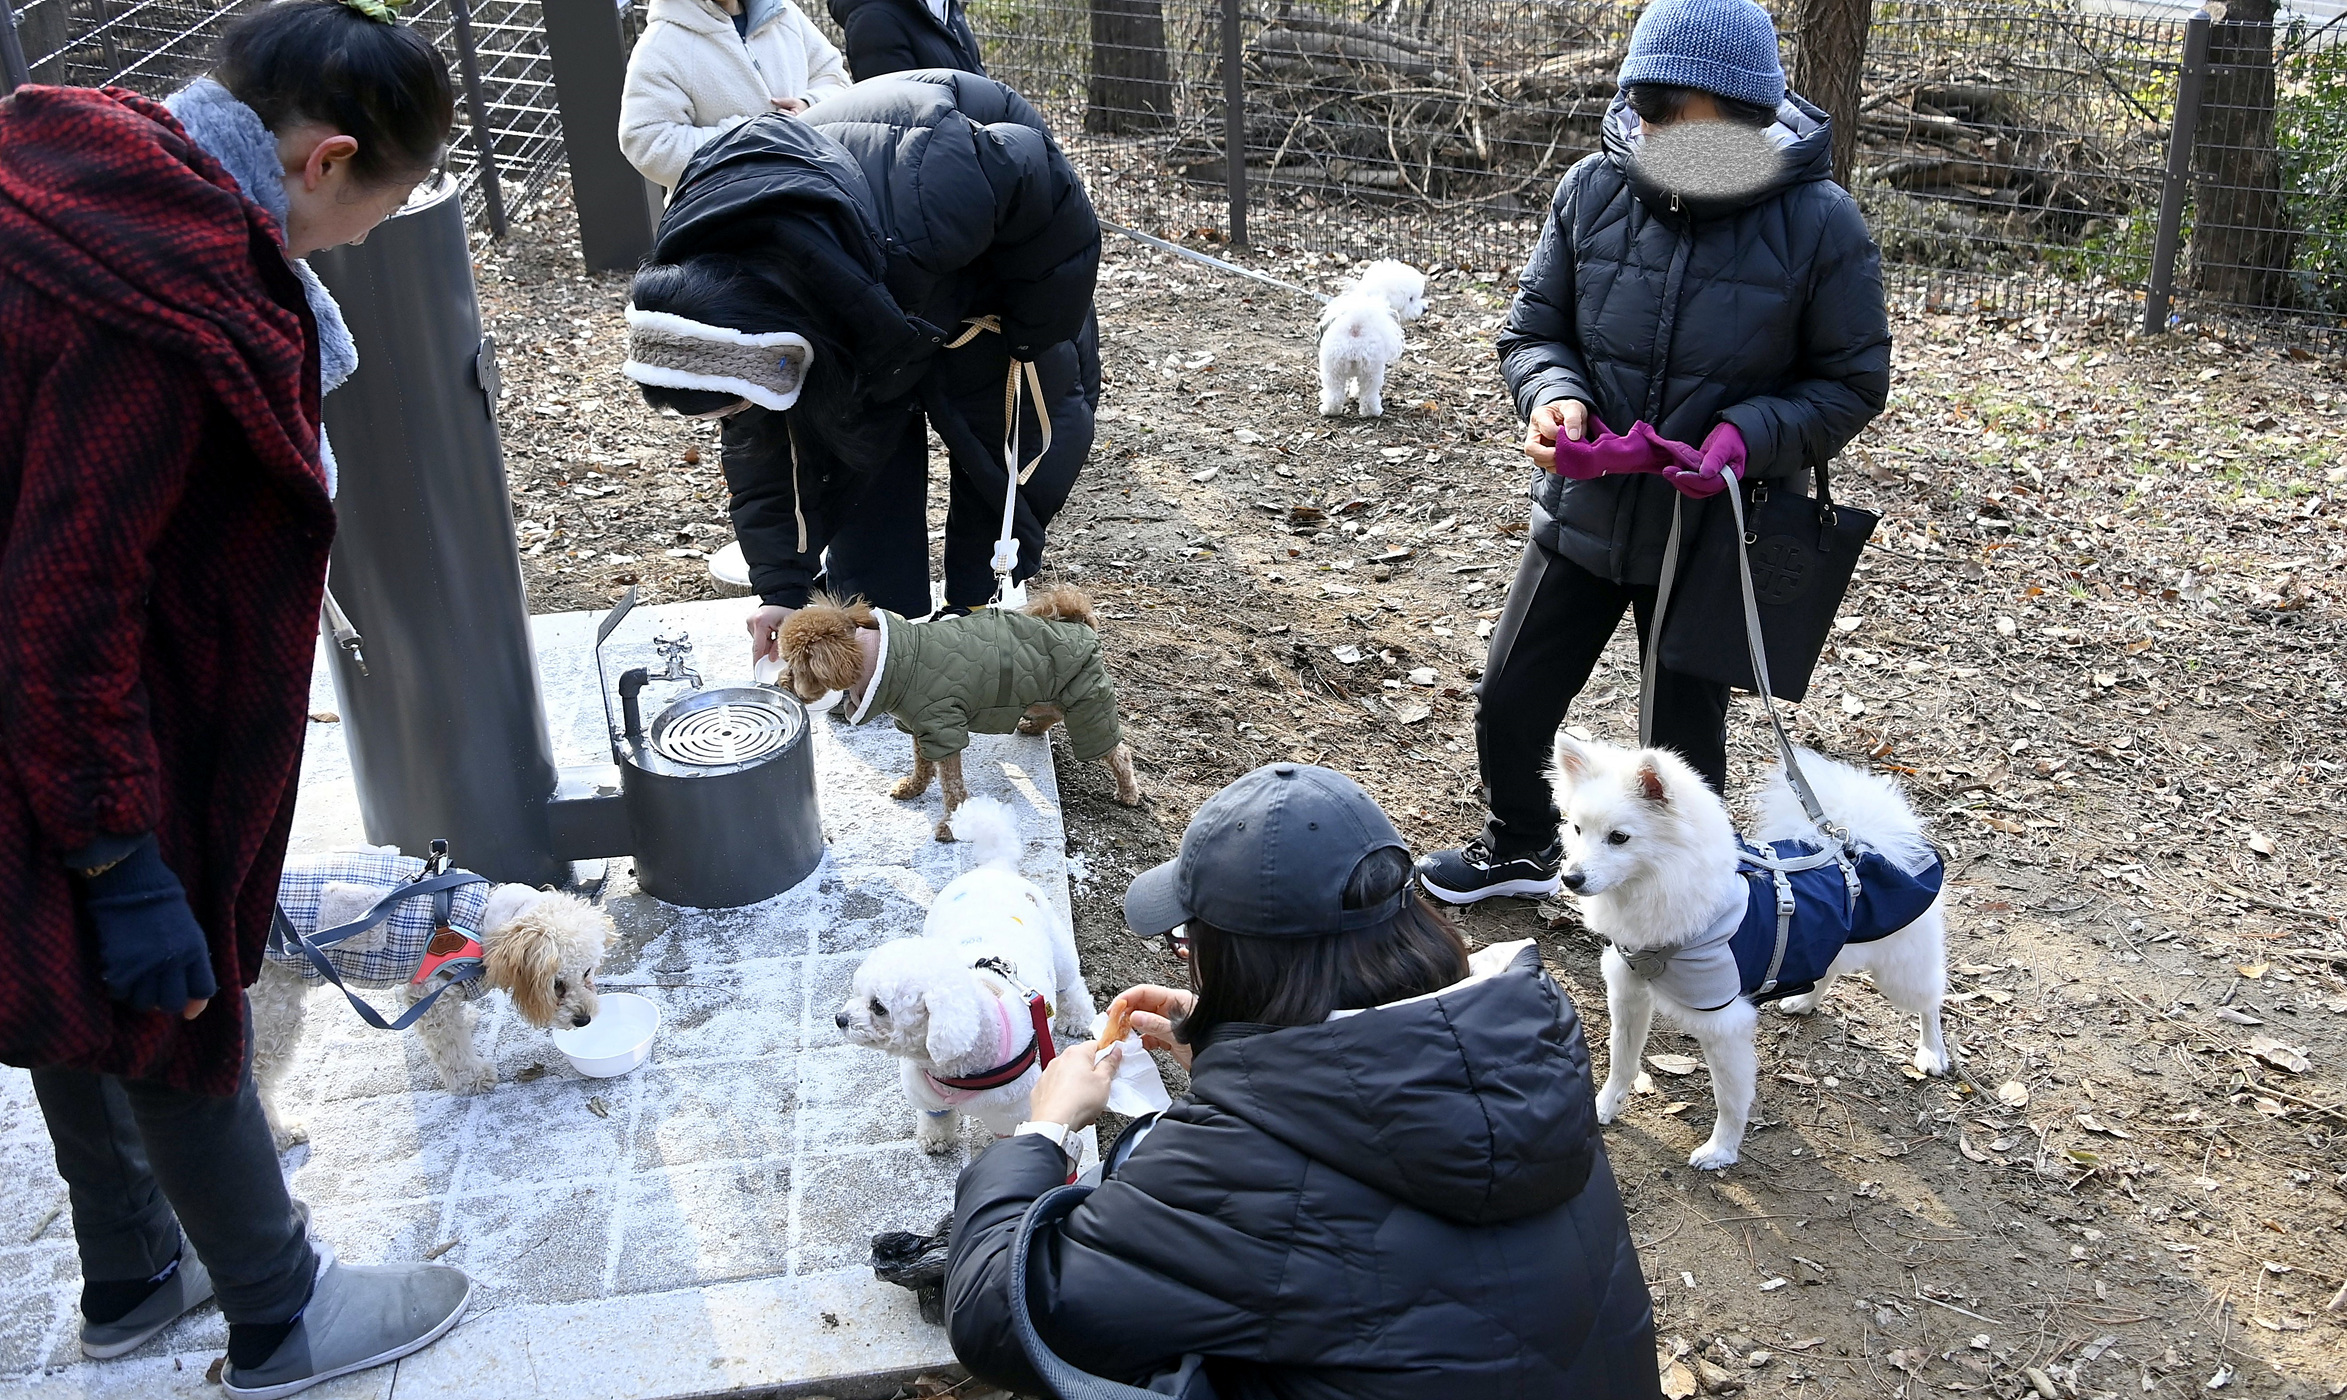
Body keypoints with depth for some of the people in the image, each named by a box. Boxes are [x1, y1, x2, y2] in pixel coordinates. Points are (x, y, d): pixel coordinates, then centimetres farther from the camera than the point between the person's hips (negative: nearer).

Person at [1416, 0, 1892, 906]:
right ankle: (1520, 848, 45)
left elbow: (1854, 382, -7)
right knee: (1509, 702, 14)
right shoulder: (1593, 193, -8)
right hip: (1584, 512, 3)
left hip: (1714, 536, -3)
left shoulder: (1818, 223, -15)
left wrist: (1747, 434, -25)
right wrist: (1553, 398, -21)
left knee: (1685, 739, 12)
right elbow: (1532, 329, 2)